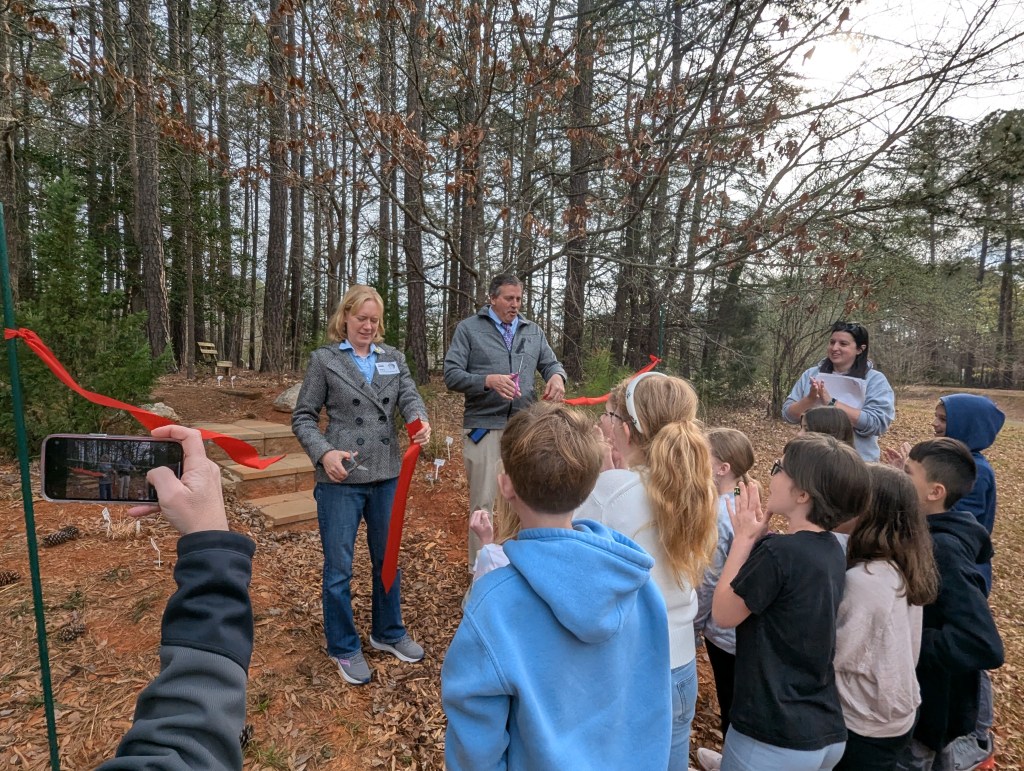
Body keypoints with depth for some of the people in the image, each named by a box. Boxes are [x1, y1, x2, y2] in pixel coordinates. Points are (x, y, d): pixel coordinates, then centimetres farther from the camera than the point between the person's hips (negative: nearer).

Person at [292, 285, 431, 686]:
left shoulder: (393, 357, 8)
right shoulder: (324, 359, -1)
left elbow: (409, 396, -5)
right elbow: (303, 417, -1)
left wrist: (420, 421, -28)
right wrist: (324, 453, -18)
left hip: (387, 475, 4)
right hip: (341, 478, -3)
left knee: (387, 558, 18)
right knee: (338, 566, 8)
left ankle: (389, 632, 38)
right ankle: (344, 647, 28)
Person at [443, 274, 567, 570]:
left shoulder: (533, 331, 15)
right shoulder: (469, 328, 2)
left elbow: (551, 363, 15)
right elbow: (452, 375, -5)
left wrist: (557, 376, -10)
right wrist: (489, 381, -22)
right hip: (483, 428, -4)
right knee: (484, 502, 2)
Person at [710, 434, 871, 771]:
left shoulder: (780, 551, -24)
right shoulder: (833, 551, 1)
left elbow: (722, 613, -13)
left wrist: (744, 538, -9)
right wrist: (759, 538, -1)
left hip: (775, 738, -8)